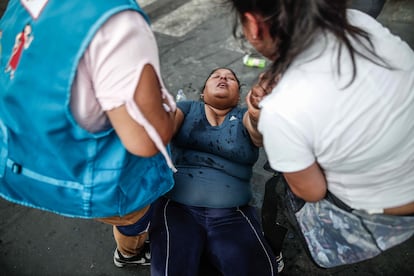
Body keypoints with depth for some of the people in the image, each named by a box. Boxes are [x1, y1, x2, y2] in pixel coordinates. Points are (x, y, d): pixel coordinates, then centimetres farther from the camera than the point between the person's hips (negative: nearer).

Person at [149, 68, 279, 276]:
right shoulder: (187, 108, 15)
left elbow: (259, 135, -10)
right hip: (178, 206, -1)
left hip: (232, 213, 1)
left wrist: (260, 115, -33)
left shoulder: (245, 116, 13)